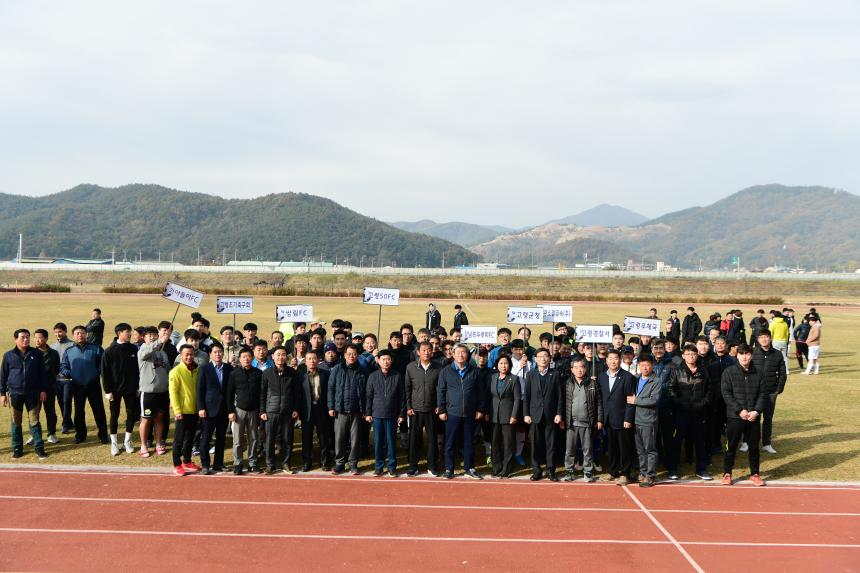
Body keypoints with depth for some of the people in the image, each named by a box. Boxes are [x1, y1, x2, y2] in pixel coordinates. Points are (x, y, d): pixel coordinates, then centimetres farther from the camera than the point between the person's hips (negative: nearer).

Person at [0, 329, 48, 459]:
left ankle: (39, 448, 5)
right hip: (15, 393, 1)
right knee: (16, 422, 8)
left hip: (33, 393, 0)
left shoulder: (36, 354, 2)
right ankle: (17, 448, 17)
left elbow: (42, 373, 5)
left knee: (34, 421, 1)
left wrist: (43, 390, 0)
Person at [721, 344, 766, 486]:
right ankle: (727, 473, 17)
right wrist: (740, 410, -14)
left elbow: (763, 394, 4)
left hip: (753, 416, 2)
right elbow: (726, 393, -8)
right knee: (731, 446, 5)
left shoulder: (758, 373, 5)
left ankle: (754, 473, 25)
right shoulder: (729, 372, -4)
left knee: (754, 446, 11)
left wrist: (756, 411, -9)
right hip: (734, 416, -2)